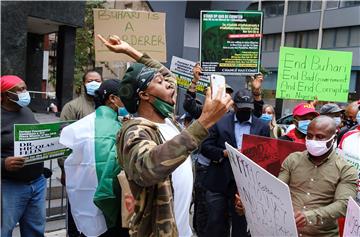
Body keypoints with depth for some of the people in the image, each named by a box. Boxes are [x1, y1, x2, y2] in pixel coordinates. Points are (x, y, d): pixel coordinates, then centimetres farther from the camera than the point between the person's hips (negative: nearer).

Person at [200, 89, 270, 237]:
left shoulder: (262, 127, 5)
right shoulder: (219, 121, 2)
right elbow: (205, 147, -2)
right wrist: (226, 153, -17)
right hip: (219, 183, -1)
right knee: (215, 224, 8)